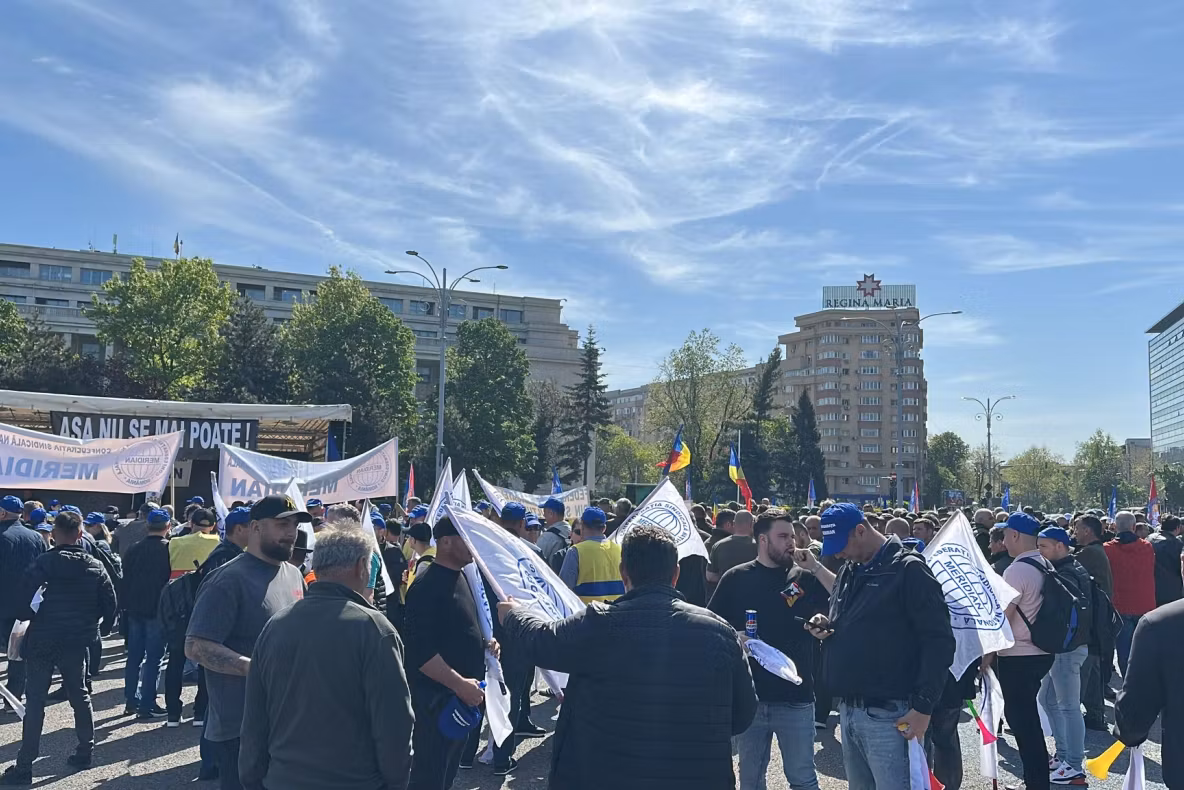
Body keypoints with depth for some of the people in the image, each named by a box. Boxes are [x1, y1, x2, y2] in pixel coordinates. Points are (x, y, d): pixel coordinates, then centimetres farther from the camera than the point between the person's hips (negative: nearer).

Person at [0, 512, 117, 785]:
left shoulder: (42, 563, -11)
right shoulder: (95, 566, 0)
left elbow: (24, 597, -17)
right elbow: (109, 603, 1)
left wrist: (27, 618, 2)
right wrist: (102, 628, 16)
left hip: (42, 640, -3)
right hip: (76, 642, 3)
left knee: (35, 703, 2)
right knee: (79, 695, 17)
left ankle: (24, 765, 4)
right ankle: (85, 751, 22)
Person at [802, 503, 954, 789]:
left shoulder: (908, 570, -11)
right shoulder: (848, 571, 13)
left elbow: (938, 641, -14)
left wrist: (923, 707, -16)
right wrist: (826, 625, 2)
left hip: (886, 714, -8)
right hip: (847, 710, 8)